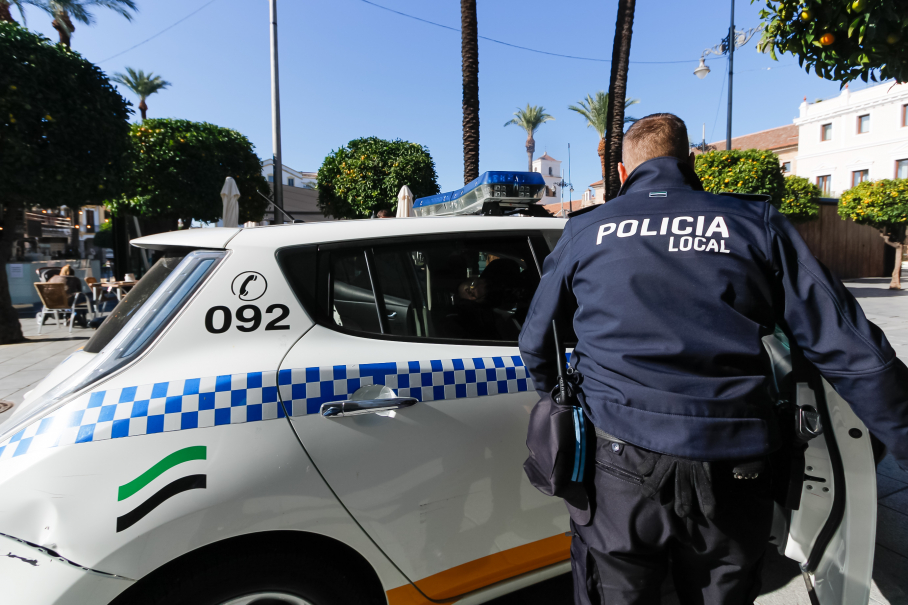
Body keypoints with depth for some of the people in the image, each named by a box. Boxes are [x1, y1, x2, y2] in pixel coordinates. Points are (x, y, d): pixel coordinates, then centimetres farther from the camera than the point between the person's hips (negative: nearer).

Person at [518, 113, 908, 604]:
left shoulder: (584, 232, 4)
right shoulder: (756, 223, 3)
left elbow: (535, 345, 12)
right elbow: (853, 353, 2)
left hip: (619, 471, 0)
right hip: (732, 474, 1)